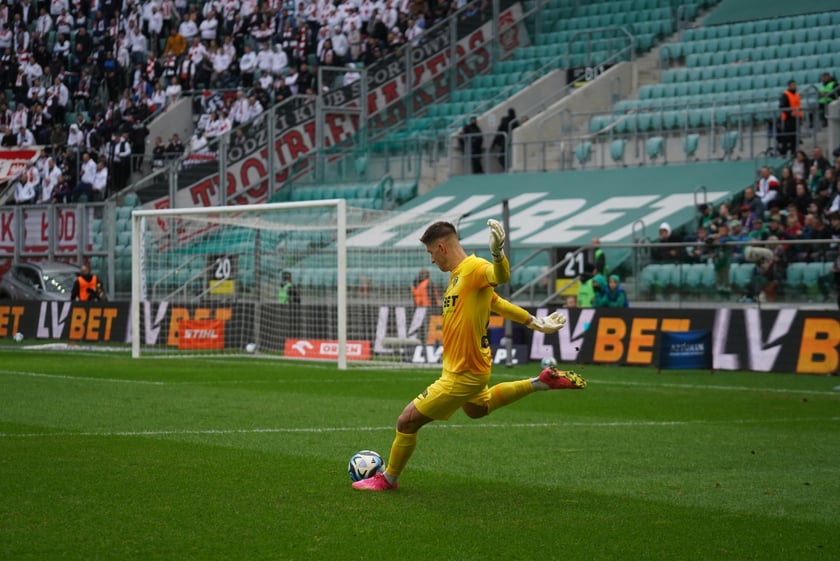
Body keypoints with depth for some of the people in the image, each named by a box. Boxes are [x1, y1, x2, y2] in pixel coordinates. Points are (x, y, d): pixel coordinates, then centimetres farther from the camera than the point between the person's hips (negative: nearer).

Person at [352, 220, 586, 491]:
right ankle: (542, 382, 35)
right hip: (466, 367, 10)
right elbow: (496, 302, 16)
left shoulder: (473, 269, -24)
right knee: (476, 408, 39)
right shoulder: (457, 275, 7)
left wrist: (498, 253, -67)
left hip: (463, 375, -10)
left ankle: (388, 479, 19)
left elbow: (501, 276, -46)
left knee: (407, 421, -2)